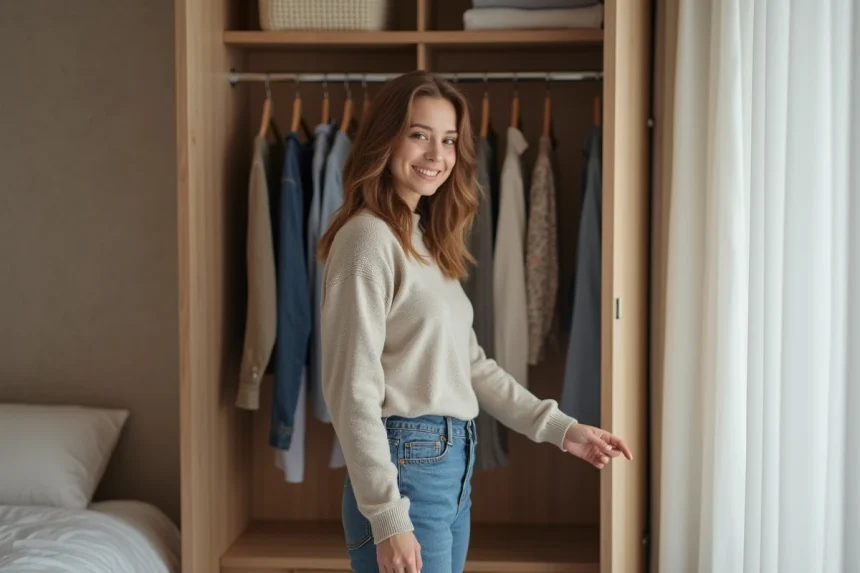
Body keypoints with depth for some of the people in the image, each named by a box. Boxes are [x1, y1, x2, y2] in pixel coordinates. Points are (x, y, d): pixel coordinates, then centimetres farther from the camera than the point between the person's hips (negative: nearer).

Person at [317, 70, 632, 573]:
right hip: (407, 468, -9)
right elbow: (352, 391, -17)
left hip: (453, 466, 9)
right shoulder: (368, 238, -13)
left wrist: (559, 427, 13)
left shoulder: (428, 240, 15)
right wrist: (387, 519, -20)